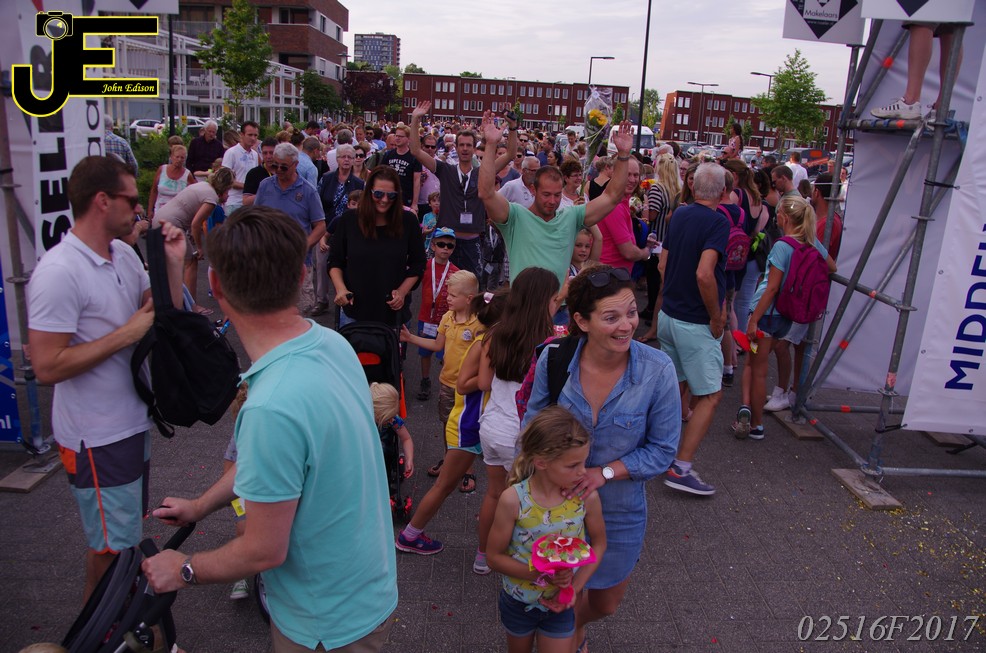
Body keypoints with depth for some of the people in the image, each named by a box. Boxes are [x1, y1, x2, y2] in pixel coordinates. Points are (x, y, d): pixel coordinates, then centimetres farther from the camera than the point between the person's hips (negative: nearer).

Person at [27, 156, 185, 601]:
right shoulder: (59, 273, -23)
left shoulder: (123, 254, 3)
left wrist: (173, 263, -5)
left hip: (132, 421, 9)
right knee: (110, 545, 8)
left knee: (127, 532, 24)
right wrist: (126, 333, -23)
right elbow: (47, 367, -26)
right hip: (96, 436, -9)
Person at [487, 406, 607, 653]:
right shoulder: (513, 500, -27)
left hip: (560, 605, 0)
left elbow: (599, 543, -4)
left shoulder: (587, 497, -22)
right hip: (519, 602, 0)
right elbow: (495, 556, -16)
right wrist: (540, 574, -28)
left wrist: (575, 587, -14)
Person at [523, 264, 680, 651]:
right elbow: (532, 428, -4)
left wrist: (605, 472, -25)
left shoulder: (657, 371, -24)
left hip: (618, 510, 0)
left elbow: (663, 450, -14)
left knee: (606, 603, 24)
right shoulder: (553, 359, -20)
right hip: (556, 501, 0)